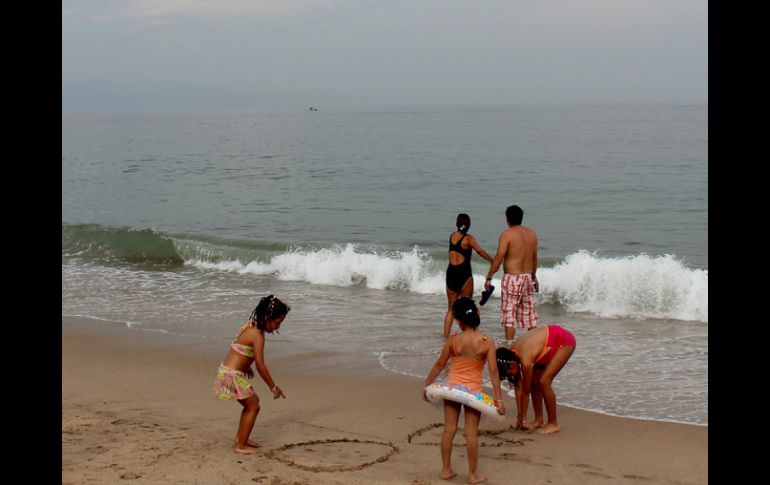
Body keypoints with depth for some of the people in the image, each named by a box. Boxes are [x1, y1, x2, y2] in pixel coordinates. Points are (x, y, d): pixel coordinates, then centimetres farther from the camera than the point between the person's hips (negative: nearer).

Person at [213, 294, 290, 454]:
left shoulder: (250, 326, 6)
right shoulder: (258, 335, -21)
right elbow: (260, 365, -22)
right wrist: (273, 387, -14)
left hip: (227, 370, 9)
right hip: (233, 375, -9)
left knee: (251, 403, 22)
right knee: (253, 406, 3)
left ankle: (240, 438, 34)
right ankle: (241, 446, 8)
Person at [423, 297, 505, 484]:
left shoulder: (453, 340, -11)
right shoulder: (487, 342, -14)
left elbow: (439, 365, -3)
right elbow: (493, 372, -15)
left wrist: (426, 384, 10)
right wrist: (499, 399, -10)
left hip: (453, 389, 1)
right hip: (473, 391, -1)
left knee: (449, 429, 12)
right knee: (471, 433, 6)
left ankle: (446, 470, 21)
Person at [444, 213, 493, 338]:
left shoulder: (452, 236, 8)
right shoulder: (468, 238, -8)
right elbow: (479, 250, -21)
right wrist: (493, 261, -21)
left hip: (451, 272, 5)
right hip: (464, 273, -4)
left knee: (451, 308, 13)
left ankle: (445, 336, 9)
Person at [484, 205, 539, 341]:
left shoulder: (507, 234, -12)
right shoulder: (532, 234, 8)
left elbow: (498, 258, -14)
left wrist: (489, 277, -7)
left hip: (512, 278, -6)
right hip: (528, 277, 6)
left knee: (509, 314, -3)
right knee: (530, 313, 14)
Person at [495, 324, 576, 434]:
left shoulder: (525, 360, -32)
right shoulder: (512, 354, -10)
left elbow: (525, 392, -20)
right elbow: (518, 387, -2)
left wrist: (523, 419, -9)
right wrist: (519, 416, 1)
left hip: (564, 341, -8)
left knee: (544, 381, -15)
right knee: (534, 381, 3)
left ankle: (553, 423, -2)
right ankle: (539, 419, 16)